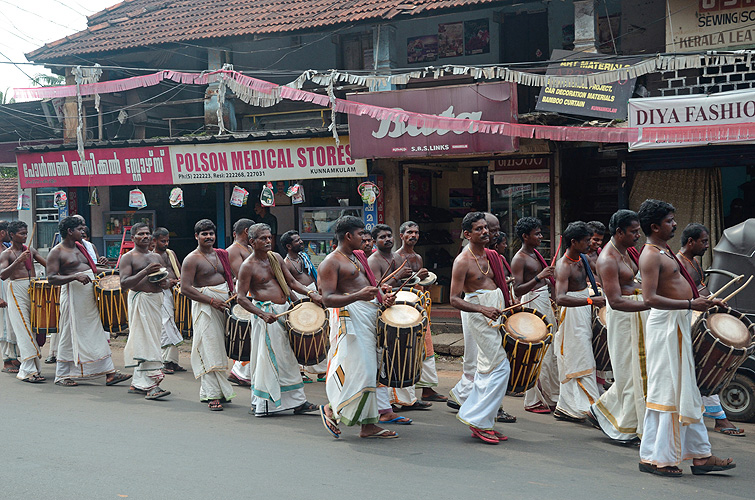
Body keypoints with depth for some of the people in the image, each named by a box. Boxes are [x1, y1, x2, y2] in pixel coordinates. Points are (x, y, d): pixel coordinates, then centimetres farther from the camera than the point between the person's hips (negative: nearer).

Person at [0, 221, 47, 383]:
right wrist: (18, 261, -25)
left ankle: (26, 367, 19)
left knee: (35, 327, 7)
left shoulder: (31, 251, 15)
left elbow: (47, 264, 13)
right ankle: (28, 371, -13)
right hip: (17, 290, -6)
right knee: (24, 330, -11)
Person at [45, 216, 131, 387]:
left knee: (98, 333, 6)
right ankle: (61, 376, 11)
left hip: (90, 295, 7)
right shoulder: (56, 252, -6)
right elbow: (51, 278, -14)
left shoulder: (81, 247, 17)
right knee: (70, 335, -1)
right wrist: (75, 277, -24)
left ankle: (109, 373, 8)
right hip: (73, 295, -7)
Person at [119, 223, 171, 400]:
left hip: (157, 299, 7)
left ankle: (137, 384, 17)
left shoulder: (156, 257, 19)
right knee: (145, 341, -12)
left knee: (147, 340, 9)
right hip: (140, 299, -7)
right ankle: (151, 385, -15)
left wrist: (166, 283, 0)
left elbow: (165, 279, 25)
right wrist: (146, 272, -21)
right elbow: (124, 284, -13)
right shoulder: (128, 258, -2)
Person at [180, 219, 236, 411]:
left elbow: (229, 277, 24)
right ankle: (213, 396, -6)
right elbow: (185, 289, -13)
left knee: (220, 347, 9)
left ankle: (219, 390, 19)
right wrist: (212, 301, -18)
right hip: (204, 306, -6)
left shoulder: (221, 255, 13)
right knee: (210, 349, -8)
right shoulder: (192, 259, -7)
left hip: (224, 302, 6)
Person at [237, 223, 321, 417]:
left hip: (284, 311, 7)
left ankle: (297, 402, 18)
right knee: (269, 359, -5)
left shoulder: (275, 258, 12)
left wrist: (311, 293, -2)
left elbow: (291, 282, 14)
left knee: (288, 358, 11)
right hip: (266, 313, -7)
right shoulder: (248, 266, -9)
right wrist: (262, 314, -23)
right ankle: (263, 405, 5)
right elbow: (241, 298, -11)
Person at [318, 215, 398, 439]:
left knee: (369, 370, 8)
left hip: (371, 313, 9)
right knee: (358, 370, -11)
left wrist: (383, 297, 7)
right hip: (351, 314, -9)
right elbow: (327, 299, -16)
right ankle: (332, 409, 9)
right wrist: (358, 296, -30)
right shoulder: (330, 263, -8)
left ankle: (368, 425, 14)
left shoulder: (357, 257, 20)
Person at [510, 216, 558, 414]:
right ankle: (533, 401, 0)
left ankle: (553, 396, 21)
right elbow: (517, 290, -21)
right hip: (532, 303, -9)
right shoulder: (519, 259, -13)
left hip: (545, 301, 9)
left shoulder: (535, 253, 13)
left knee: (550, 351, 12)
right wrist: (539, 277, -29)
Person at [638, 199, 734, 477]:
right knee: (666, 391, -5)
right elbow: (650, 298, -25)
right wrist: (691, 304, -26)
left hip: (678, 325, 11)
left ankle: (701, 456, 19)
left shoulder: (664, 251, 17)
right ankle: (655, 458, 2)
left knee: (686, 392, 12)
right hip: (666, 326, -11)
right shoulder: (651, 255, -15)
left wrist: (704, 300, 17)